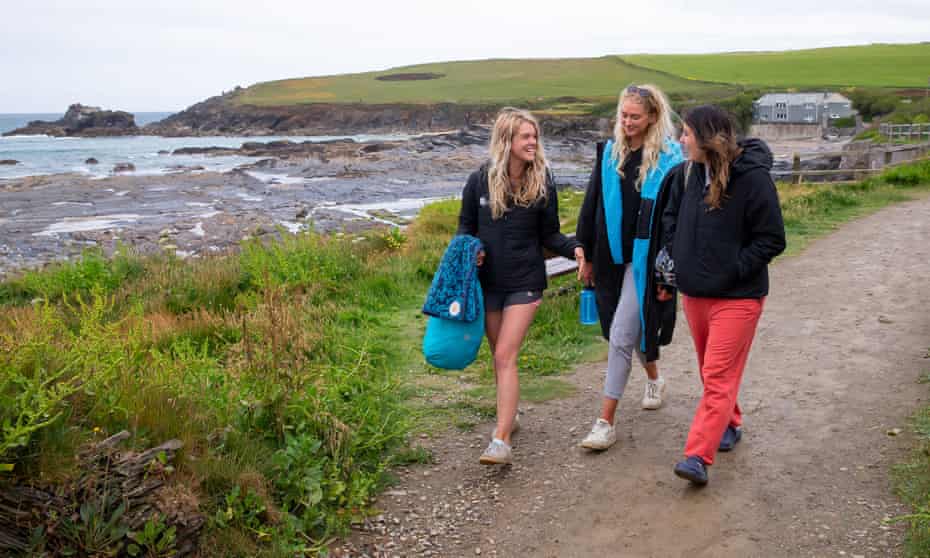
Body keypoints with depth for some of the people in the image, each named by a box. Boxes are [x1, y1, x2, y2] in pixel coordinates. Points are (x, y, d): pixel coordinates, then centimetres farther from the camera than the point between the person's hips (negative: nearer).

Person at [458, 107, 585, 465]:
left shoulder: (543, 185, -4)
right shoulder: (480, 181, -3)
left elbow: (549, 235, 1)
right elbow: (465, 227, 8)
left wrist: (575, 248, -18)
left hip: (524, 283, -3)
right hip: (488, 282, 3)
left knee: (505, 356, -12)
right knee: (500, 357, 15)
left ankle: (502, 441, -13)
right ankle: (508, 417, 38)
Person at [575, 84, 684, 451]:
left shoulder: (669, 158, -6)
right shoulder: (609, 153, 7)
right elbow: (592, 207, 10)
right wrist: (587, 257, 10)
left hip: (646, 259, -5)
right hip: (612, 258, 5)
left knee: (621, 336, -9)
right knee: (635, 327, 21)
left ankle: (606, 422, -2)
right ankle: (654, 380, 49)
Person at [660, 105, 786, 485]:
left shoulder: (753, 178, -16)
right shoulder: (687, 173, 3)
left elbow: (771, 239, -12)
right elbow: (671, 217, 19)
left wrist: (731, 271, -17)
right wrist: (674, 256, 4)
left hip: (737, 297, -7)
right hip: (694, 291, 7)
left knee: (719, 376, -8)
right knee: (711, 371, 20)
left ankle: (698, 457, -11)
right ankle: (729, 425, 41)